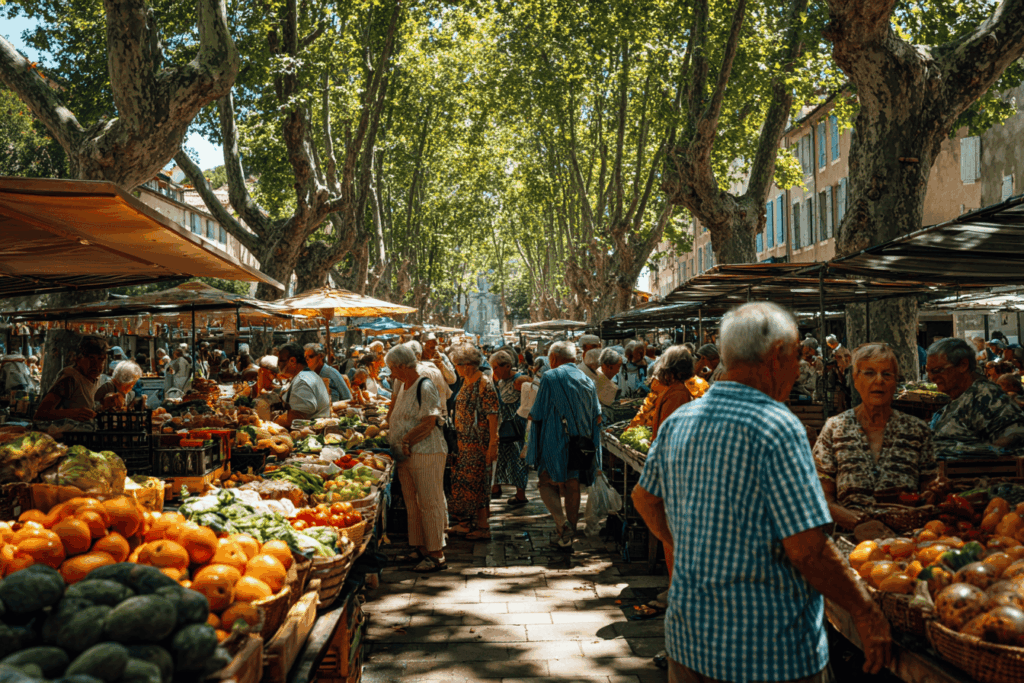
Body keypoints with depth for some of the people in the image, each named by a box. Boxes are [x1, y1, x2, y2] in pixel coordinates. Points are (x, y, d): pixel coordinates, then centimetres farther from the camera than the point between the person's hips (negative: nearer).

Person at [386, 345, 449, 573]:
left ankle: (436, 555, 1)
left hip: (426, 453, -9)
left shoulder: (425, 387, -12)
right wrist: (388, 436, 8)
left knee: (430, 504, -4)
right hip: (406, 455, 9)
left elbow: (428, 424, -19)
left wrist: (406, 440, -19)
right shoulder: (404, 390, 17)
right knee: (412, 504, 13)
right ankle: (420, 549, 22)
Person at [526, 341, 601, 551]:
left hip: (555, 442, -5)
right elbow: (597, 418, 11)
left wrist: (531, 416, 13)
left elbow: (537, 414, -8)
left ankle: (563, 524, -15)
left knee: (547, 483, 6)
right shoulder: (587, 380, 9)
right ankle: (567, 538, 15)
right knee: (572, 486, 11)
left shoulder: (550, 377, -7)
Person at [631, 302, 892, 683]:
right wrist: (865, 612, -9)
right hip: (770, 652, -6)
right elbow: (806, 548, -21)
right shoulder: (777, 427, -19)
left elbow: (645, 498, 17)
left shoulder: (677, 422, 3)